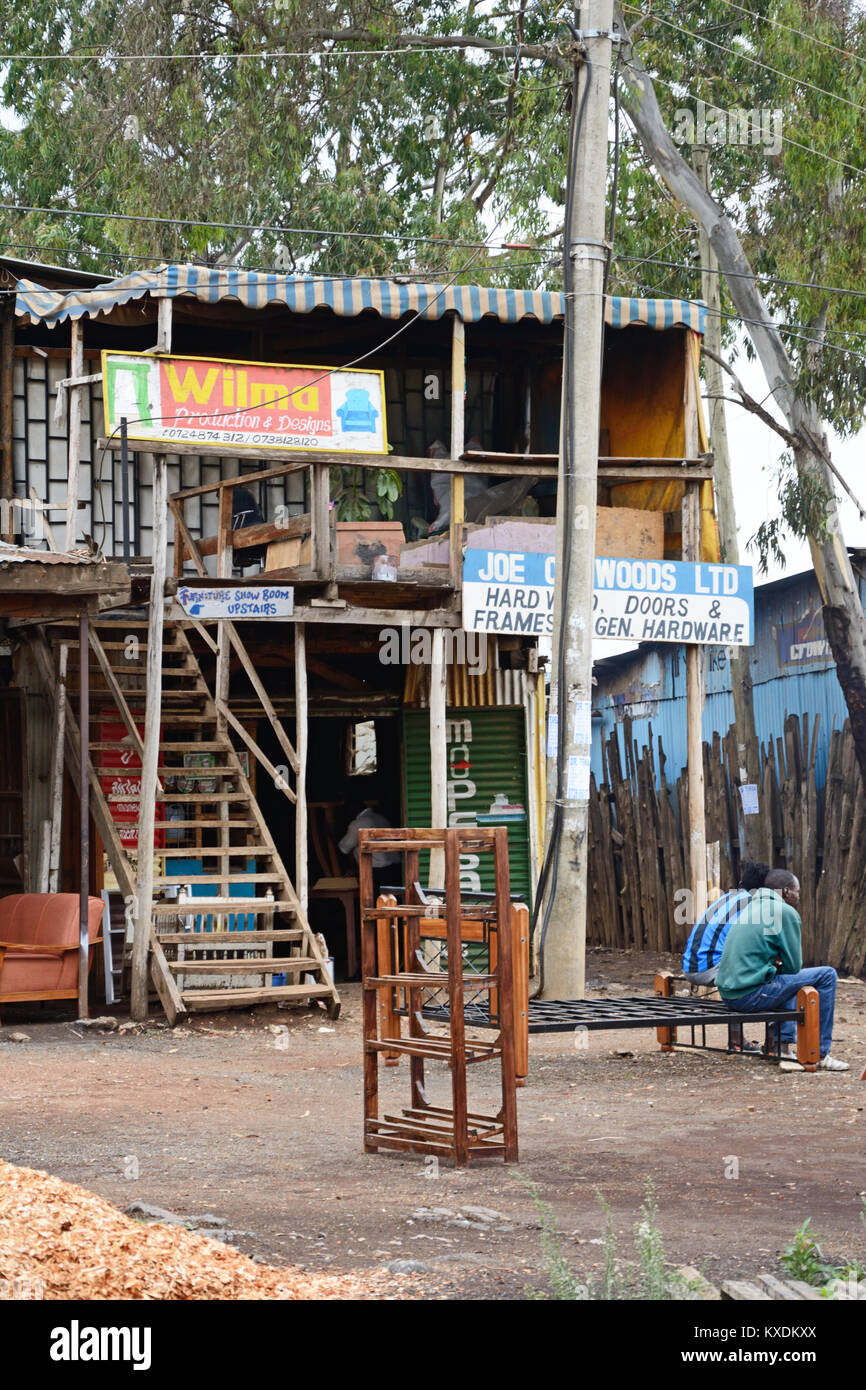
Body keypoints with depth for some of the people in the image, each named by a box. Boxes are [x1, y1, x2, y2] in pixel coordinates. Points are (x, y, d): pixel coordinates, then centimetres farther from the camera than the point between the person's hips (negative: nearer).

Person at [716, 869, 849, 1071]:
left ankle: (784, 1045, 27)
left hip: (727, 993, 9)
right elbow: (794, 965, -6)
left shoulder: (750, 908, 19)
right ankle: (821, 1054, 2)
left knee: (788, 979, 36)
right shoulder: (785, 912, -7)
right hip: (751, 995, -9)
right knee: (826, 975, -1)